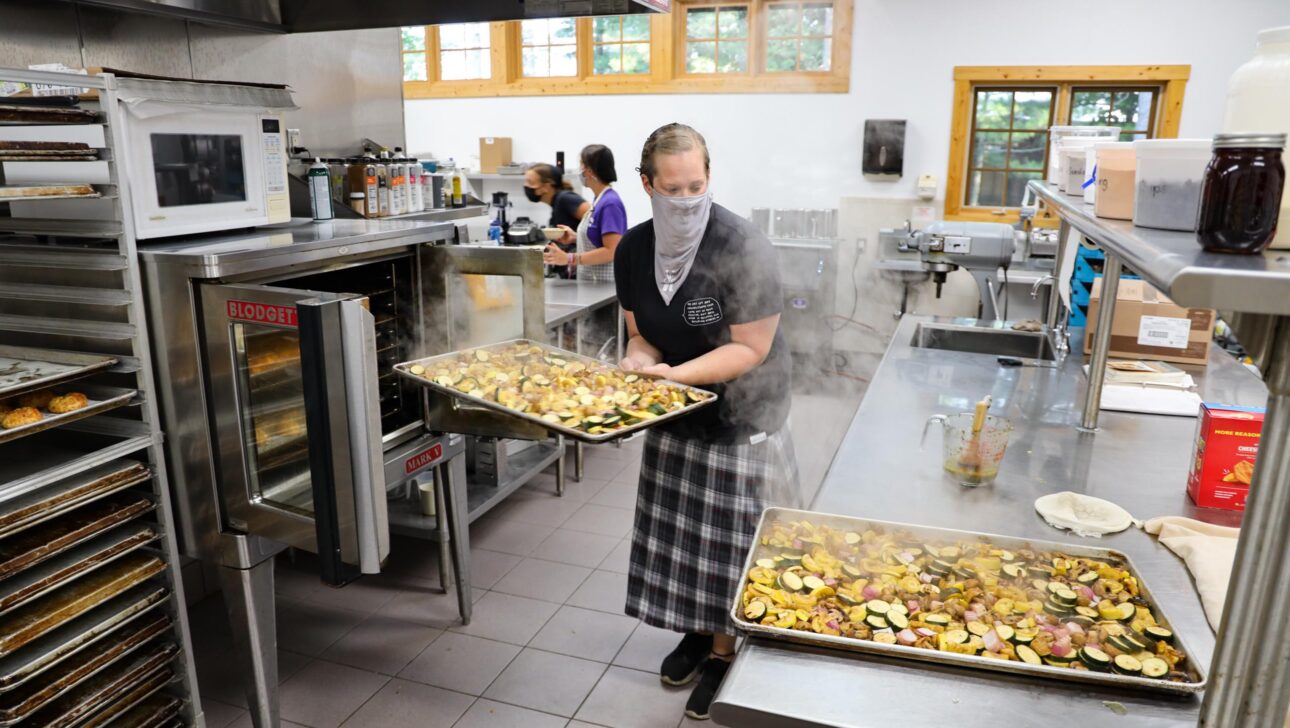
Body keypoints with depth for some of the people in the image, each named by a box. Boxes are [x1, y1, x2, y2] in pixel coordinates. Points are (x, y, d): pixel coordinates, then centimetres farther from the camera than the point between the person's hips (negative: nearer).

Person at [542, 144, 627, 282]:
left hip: (604, 284, -9)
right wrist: (575, 237, 6)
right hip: (591, 281, 9)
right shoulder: (601, 200, 10)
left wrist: (569, 259, -26)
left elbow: (611, 251, -23)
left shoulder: (610, 203, -18)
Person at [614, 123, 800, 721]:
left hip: (740, 414, -5)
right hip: (675, 410, 6)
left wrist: (677, 373, -30)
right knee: (682, 525, 15)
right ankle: (698, 629, 38)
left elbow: (750, 349, -21)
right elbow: (641, 333, 4)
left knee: (731, 536, 4)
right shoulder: (633, 250, -5)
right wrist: (639, 365, -18)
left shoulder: (742, 249, -23)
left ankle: (725, 650, 25)